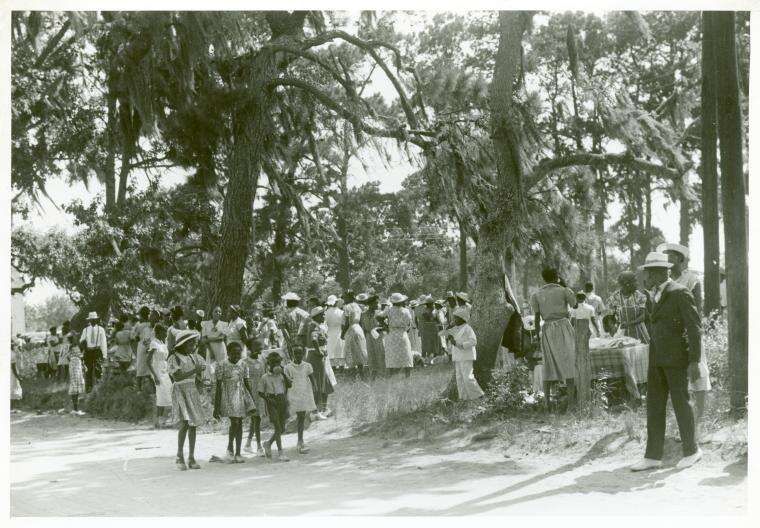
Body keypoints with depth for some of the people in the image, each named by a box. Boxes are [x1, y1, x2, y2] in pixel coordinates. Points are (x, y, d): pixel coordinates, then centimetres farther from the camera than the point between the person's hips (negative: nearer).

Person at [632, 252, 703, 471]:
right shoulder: (657, 296, 14)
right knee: (654, 406, 4)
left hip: (677, 357, -8)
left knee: (681, 402, 2)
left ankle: (691, 450, 18)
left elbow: (695, 327, -14)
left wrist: (694, 362, -18)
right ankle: (653, 456, 6)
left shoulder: (680, 292, -12)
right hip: (657, 358, 8)